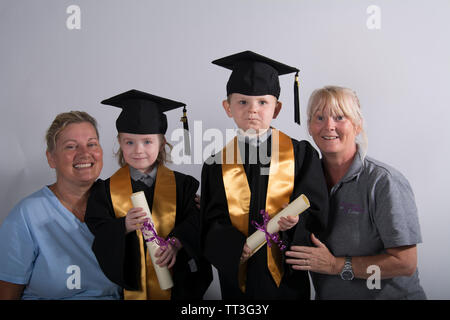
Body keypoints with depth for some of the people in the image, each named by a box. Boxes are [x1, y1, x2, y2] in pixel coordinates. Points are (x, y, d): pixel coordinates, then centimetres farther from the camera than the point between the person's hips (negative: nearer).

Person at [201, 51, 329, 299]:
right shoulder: (217, 165, -1)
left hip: (287, 276, 0)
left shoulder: (301, 154, -3)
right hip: (237, 276, 1)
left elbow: (317, 213, -5)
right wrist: (236, 247, -21)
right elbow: (213, 222, -3)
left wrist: (295, 220, -25)